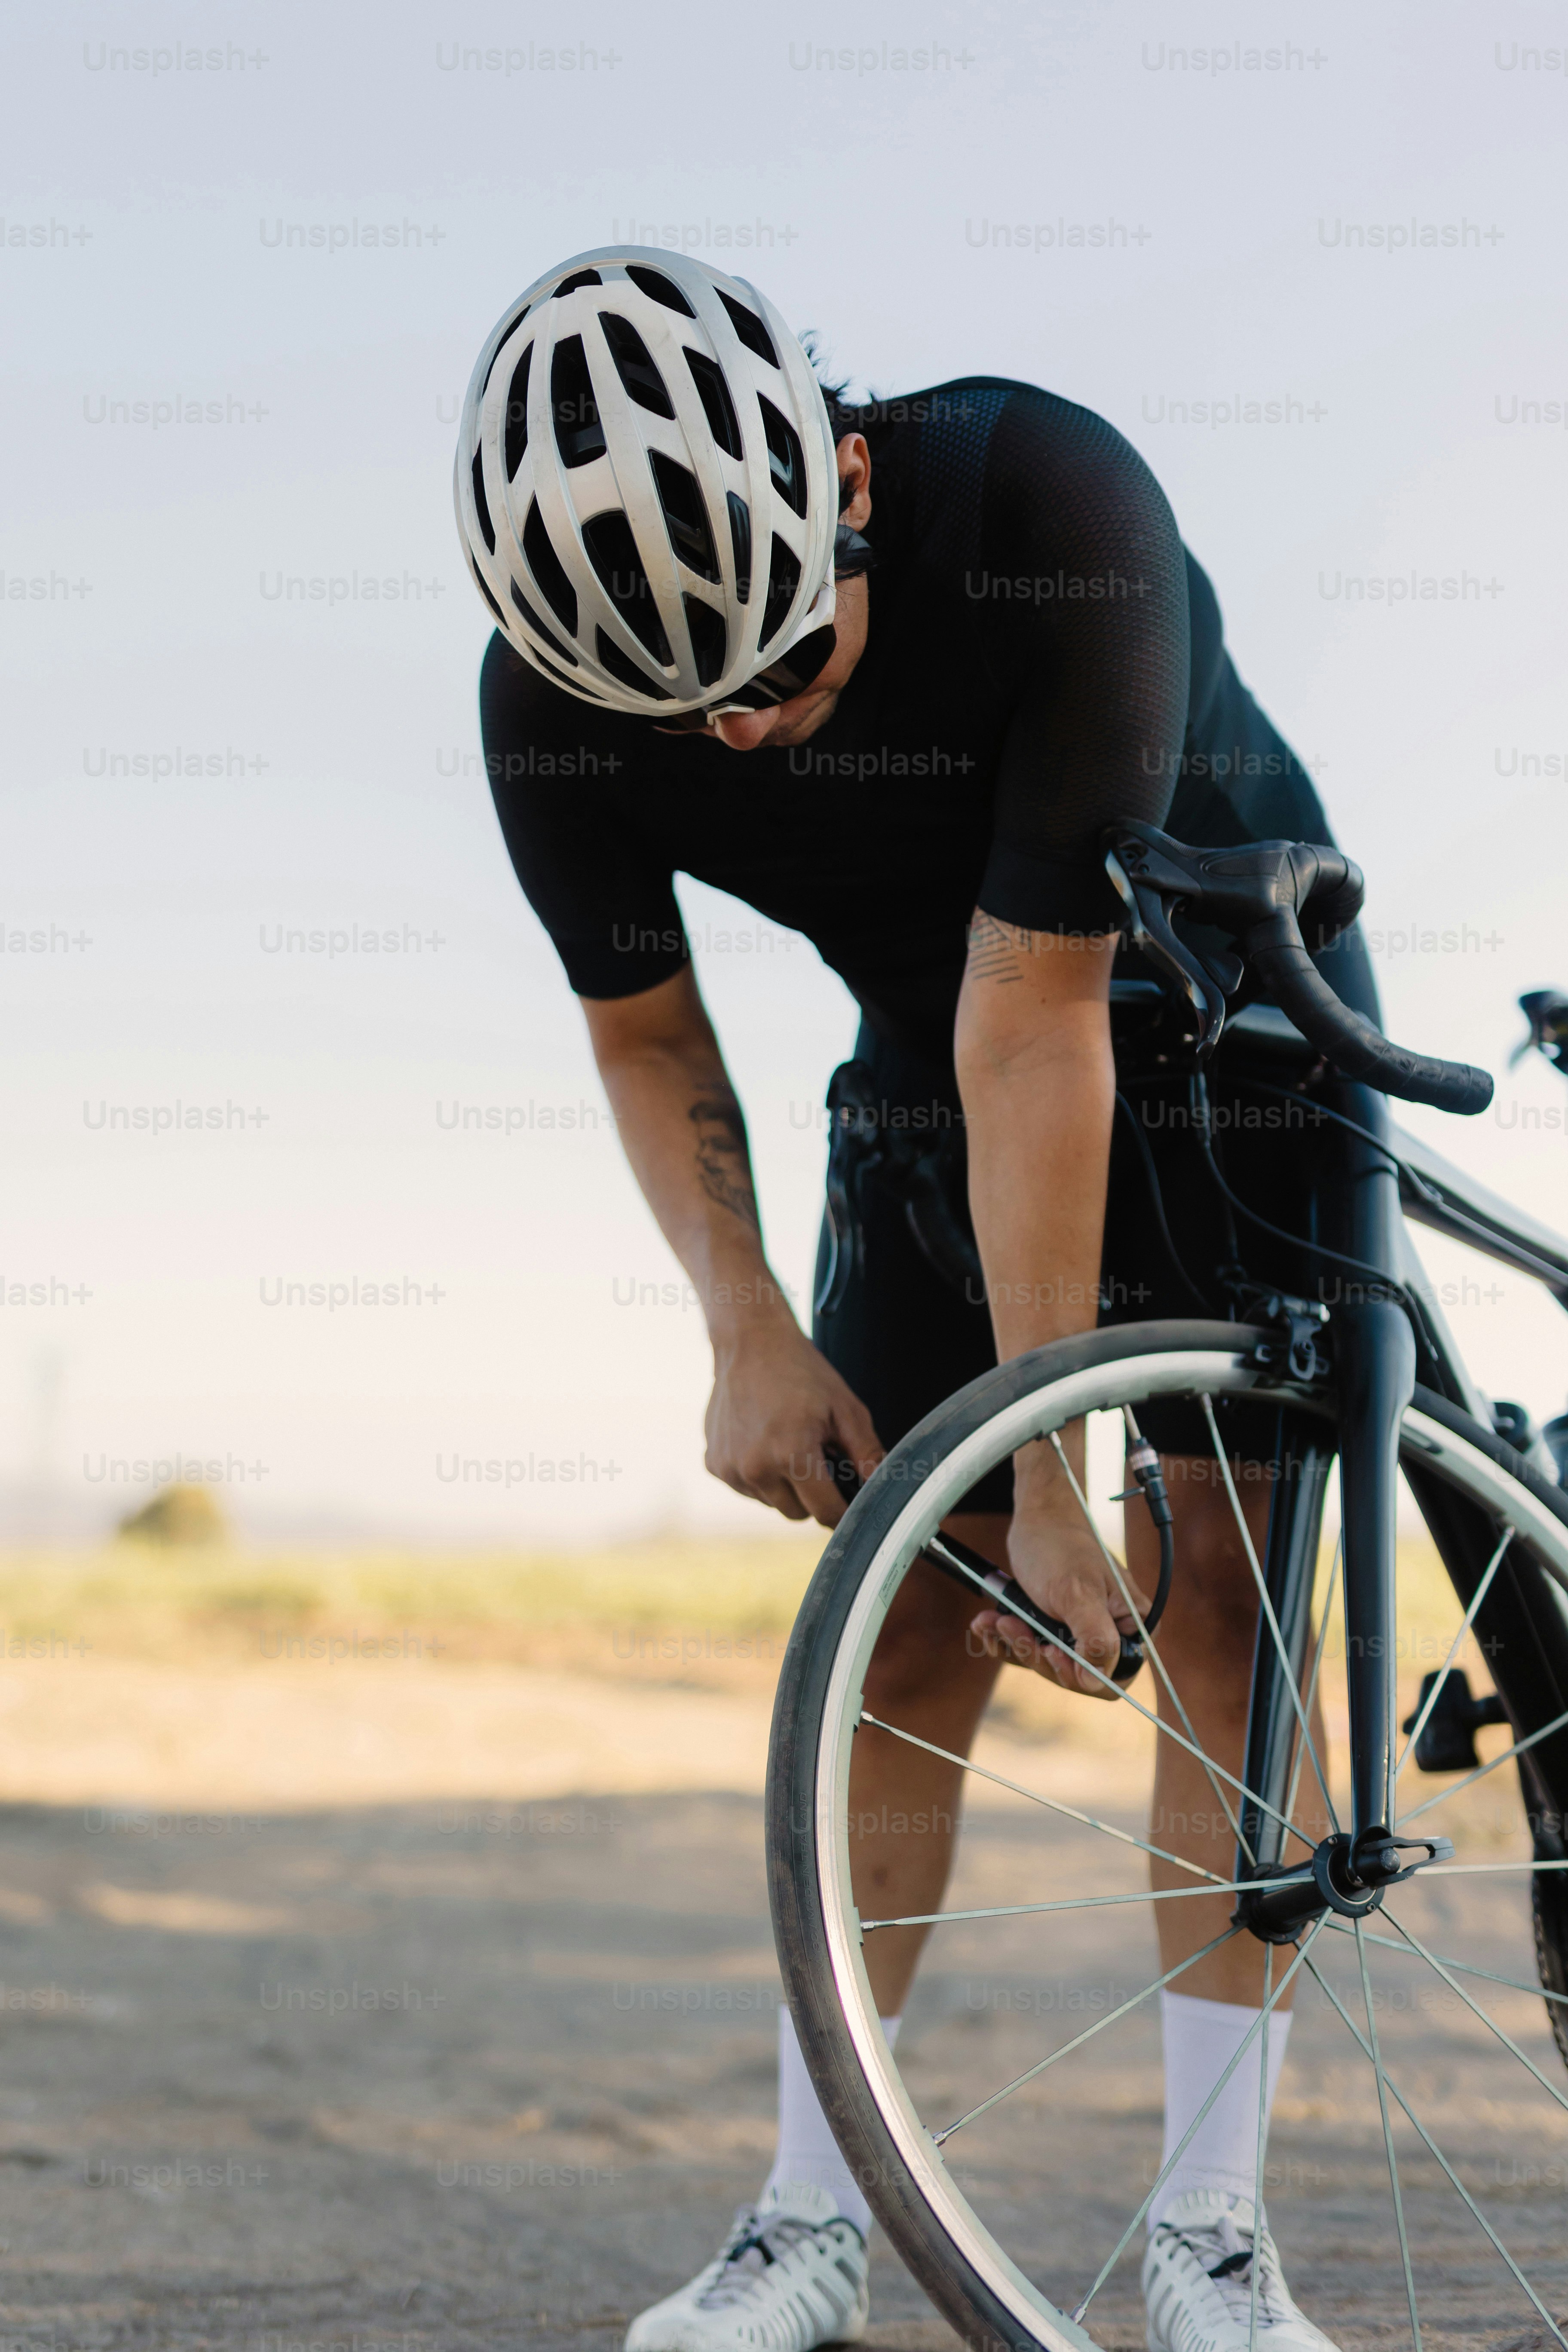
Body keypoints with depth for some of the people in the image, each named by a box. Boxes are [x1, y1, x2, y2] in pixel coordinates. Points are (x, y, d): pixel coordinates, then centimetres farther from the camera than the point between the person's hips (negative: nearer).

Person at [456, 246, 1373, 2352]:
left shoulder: (1058, 523, -38)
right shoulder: (554, 703, -24)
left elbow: (1039, 1024, -37)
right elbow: (647, 1031, -5)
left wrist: (1051, 1480, -34)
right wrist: (750, 1334, -19)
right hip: (941, 1055, 3)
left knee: (1218, 1586, -12)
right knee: (908, 1622, -4)